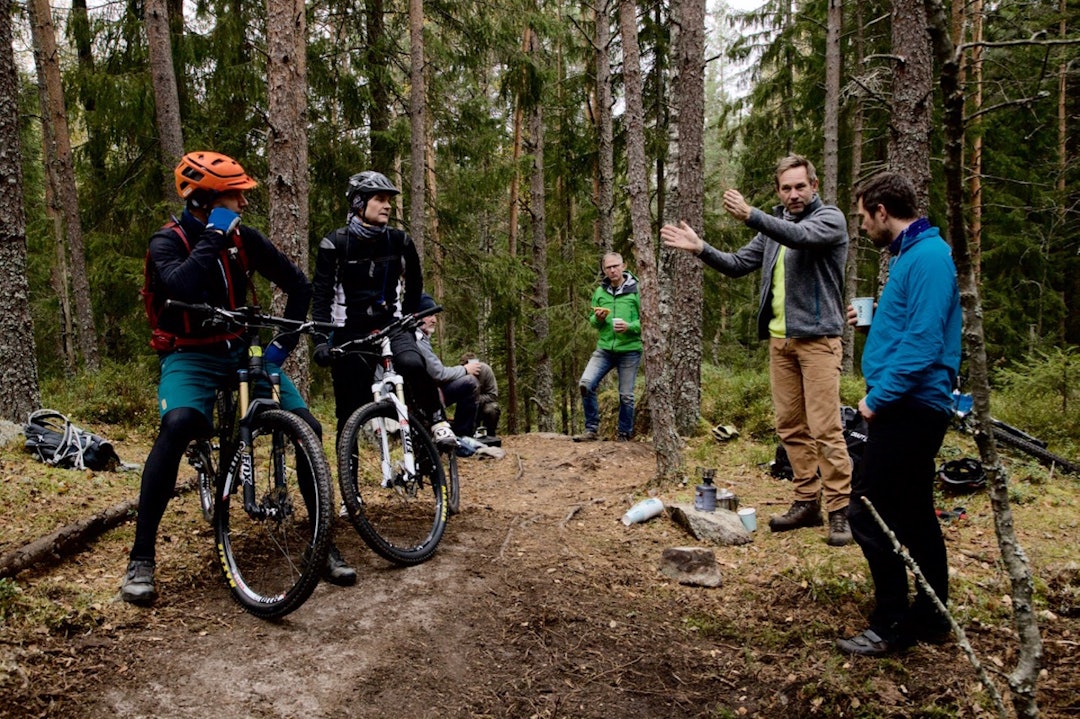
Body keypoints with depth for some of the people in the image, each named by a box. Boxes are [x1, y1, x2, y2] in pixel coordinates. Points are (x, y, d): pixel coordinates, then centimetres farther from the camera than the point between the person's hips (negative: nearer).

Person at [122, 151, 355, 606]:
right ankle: (141, 559, -21)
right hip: (189, 357, -4)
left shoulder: (244, 238, 0)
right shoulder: (168, 242, -11)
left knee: (308, 428, -14)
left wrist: (284, 342, -1)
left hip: (242, 351, 4)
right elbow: (182, 287, -35)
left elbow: (298, 284, 7)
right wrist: (213, 236, -26)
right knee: (178, 425, -35)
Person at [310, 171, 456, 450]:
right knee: (351, 413, 0)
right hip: (350, 332, -1)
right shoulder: (334, 245, -5)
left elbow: (415, 283, 17)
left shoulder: (400, 242, 2)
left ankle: (436, 421, -14)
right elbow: (322, 296, -7)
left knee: (413, 364, -33)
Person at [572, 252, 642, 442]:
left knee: (626, 395, 4)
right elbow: (592, 321, 16)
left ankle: (624, 435, 22)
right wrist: (598, 318, -7)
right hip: (604, 348, 3)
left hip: (629, 350, -3)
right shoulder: (600, 292, 8)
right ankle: (592, 430, 2)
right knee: (585, 384, -12)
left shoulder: (636, 290, -5)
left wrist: (630, 327, -22)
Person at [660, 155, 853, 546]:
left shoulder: (830, 218, -4)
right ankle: (808, 502, 18)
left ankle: (840, 510, -1)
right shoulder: (774, 226, 16)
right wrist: (700, 248, 0)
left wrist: (750, 216, -37)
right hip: (780, 339, 7)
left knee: (825, 428, -8)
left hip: (817, 337, -6)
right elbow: (738, 265, 15)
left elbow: (801, 236, -26)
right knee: (790, 427, 9)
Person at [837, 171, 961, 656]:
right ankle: (930, 619, 27)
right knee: (912, 515, 16)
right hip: (911, 405, 11)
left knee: (867, 512, -7)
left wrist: (879, 398, -19)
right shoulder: (911, 254, 16)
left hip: (910, 407, -11)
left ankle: (891, 626, 3)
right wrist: (873, 321, 15)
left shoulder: (927, 256, -15)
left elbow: (924, 341, -23)